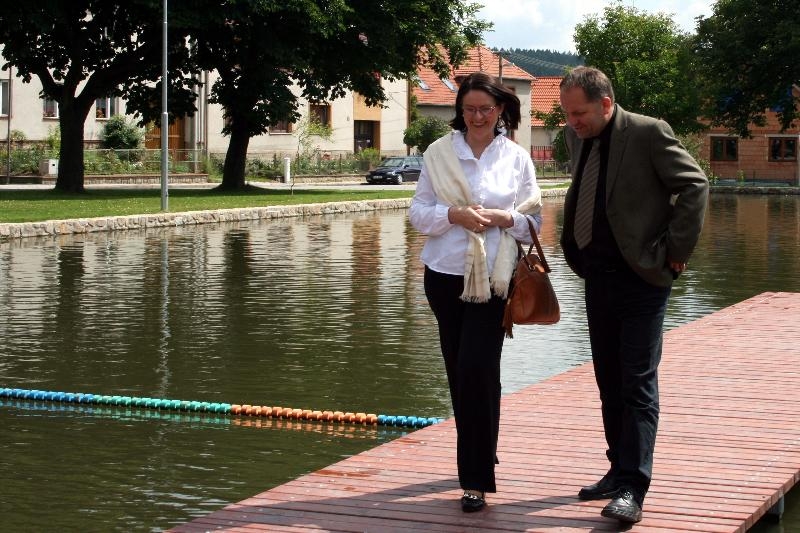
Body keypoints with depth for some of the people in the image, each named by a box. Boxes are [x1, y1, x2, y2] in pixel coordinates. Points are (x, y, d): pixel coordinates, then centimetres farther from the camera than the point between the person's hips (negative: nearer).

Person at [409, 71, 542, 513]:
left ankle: (477, 477, -7)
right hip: (445, 273, 2)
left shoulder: (516, 158, 3)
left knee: (477, 369, -13)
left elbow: (534, 221, 5)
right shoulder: (439, 152, 4)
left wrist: (504, 218, -15)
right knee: (459, 371, 9)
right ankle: (476, 463, 26)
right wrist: (455, 214, -15)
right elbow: (418, 213, 2)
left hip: (492, 278, -2)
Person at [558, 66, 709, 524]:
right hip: (597, 275, 7)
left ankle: (632, 489, -7)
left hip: (641, 276, -7)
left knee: (638, 384, -6)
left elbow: (694, 184, -13)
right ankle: (620, 471, 23)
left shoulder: (648, 133, -14)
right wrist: (576, 248, 15)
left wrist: (675, 252, -14)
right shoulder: (577, 137, 8)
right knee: (610, 382, 13)